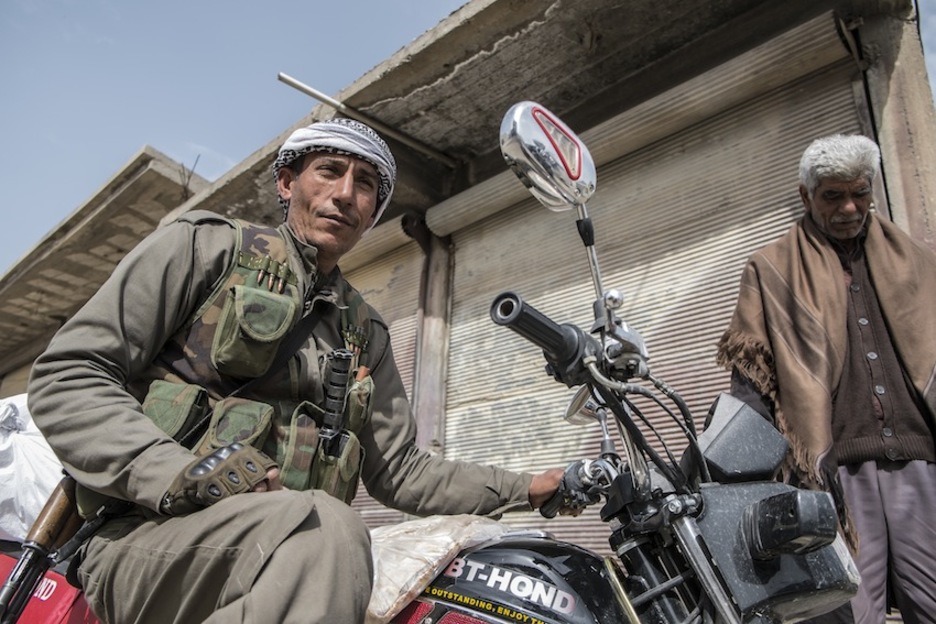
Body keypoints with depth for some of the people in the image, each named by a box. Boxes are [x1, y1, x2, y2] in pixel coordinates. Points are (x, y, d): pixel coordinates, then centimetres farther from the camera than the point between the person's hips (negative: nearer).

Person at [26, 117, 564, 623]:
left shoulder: (366, 333, 21)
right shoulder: (207, 246, 7)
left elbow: (398, 472, 20)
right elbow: (66, 377, -2)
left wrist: (525, 490, 12)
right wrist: (182, 473, -18)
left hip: (290, 543, 5)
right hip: (152, 531, -5)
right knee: (330, 531, -35)